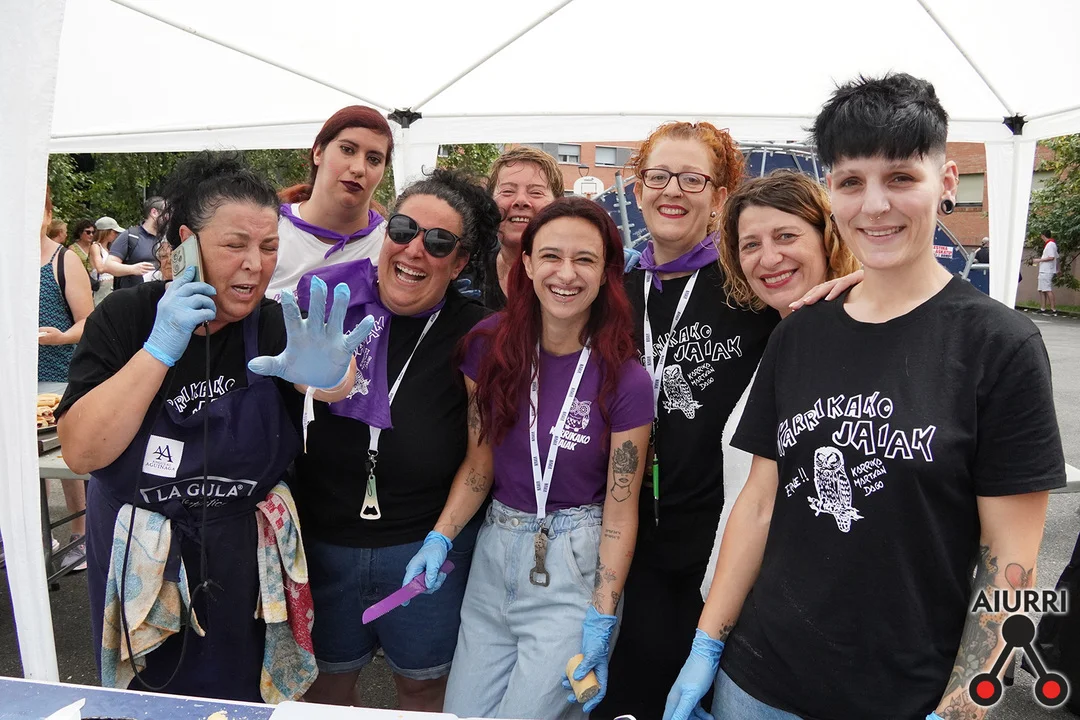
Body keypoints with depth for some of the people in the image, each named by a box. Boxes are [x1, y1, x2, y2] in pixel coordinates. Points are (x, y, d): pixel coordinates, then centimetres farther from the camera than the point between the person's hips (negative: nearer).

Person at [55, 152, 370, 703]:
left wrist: (329, 373, -56)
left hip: (251, 568, 1)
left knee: (252, 698, 18)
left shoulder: (276, 323, -11)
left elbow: (338, 383, -32)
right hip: (143, 569, 0)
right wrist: (160, 350, -28)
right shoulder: (126, 317, -11)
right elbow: (80, 453, -19)